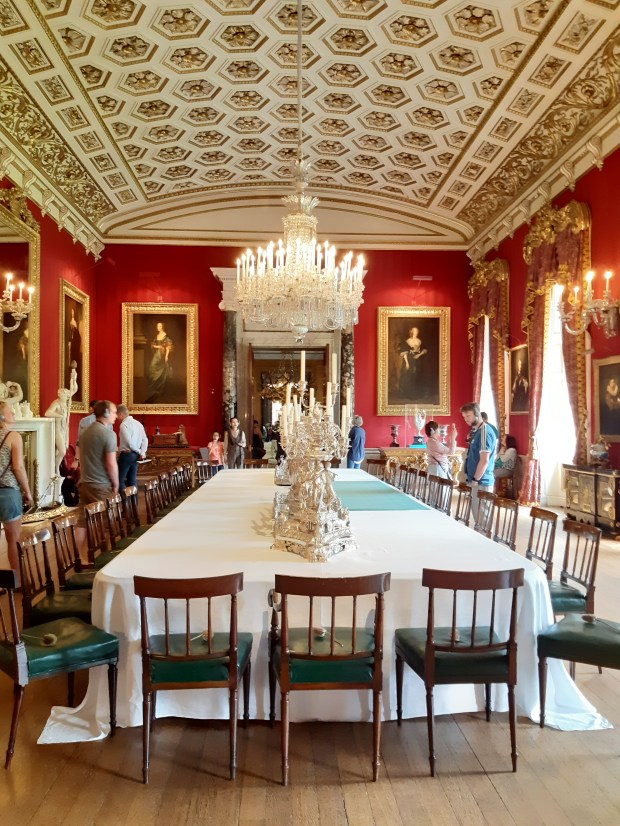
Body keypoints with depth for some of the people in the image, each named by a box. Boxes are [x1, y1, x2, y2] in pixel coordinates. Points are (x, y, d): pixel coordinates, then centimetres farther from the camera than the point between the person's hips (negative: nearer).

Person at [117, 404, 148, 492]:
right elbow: (145, 440, 8)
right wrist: (142, 452, 1)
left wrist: (139, 452, -9)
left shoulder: (124, 424, -14)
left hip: (126, 455, -8)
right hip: (135, 455, 8)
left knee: (120, 479, -1)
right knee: (132, 479, 13)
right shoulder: (138, 423, 11)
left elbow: (129, 442, -20)